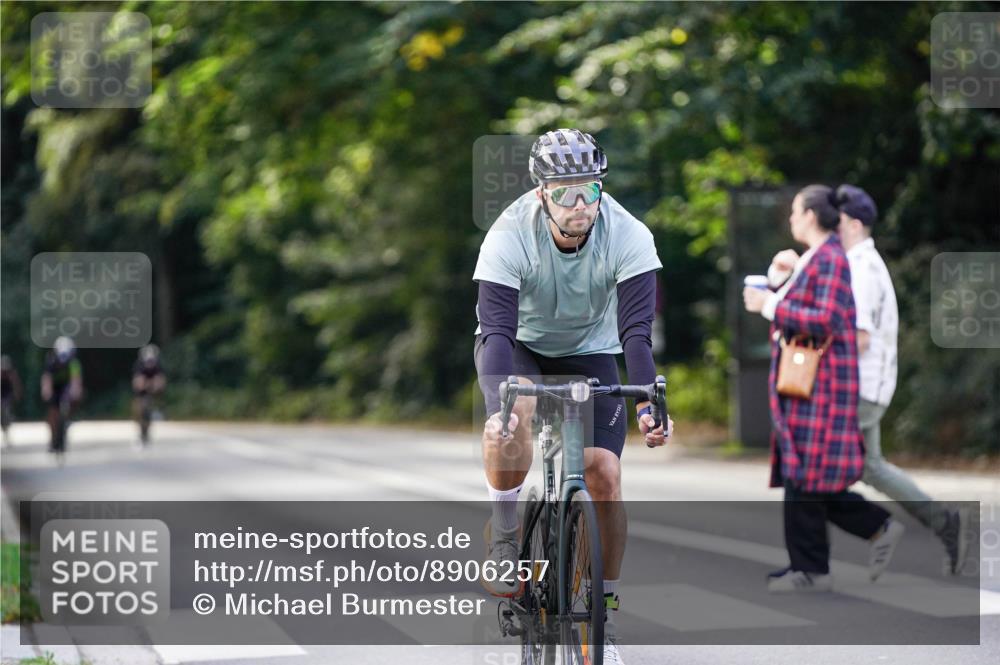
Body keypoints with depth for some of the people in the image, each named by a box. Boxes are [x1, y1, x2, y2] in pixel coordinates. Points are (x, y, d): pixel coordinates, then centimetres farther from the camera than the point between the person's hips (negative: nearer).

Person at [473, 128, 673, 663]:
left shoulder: (628, 236, -27)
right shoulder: (510, 236, -30)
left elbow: (636, 331, -31)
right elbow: (497, 328, -36)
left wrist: (648, 402, -47)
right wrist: (499, 406, -52)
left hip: (589, 352, 1)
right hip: (518, 344, -1)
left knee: (604, 473, -14)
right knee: (514, 416, -36)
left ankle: (605, 614, 1)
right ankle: (505, 535, -12)